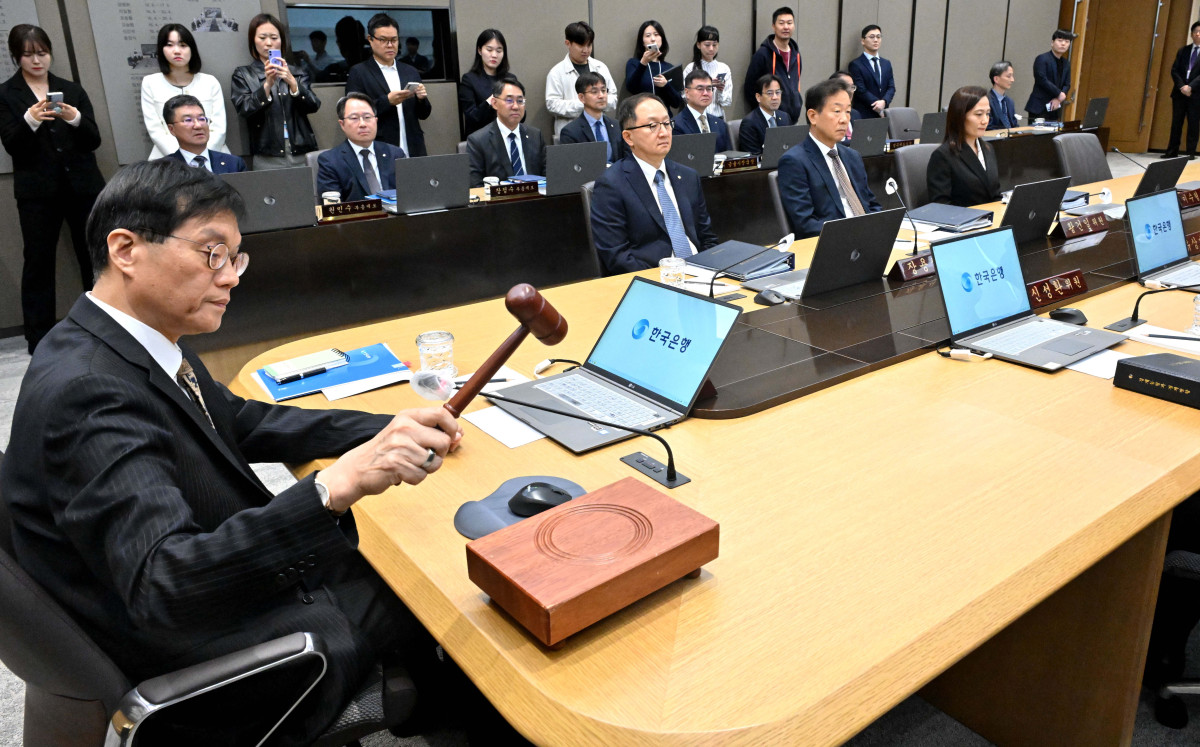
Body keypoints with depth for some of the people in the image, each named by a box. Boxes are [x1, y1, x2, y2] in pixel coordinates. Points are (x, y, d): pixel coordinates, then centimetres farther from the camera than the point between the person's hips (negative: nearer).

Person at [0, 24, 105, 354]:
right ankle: (39, 339, 7)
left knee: (95, 256, 4)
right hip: (37, 191, -1)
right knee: (38, 262, 1)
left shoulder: (72, 89, 9)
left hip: (82, 186, 1)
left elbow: (94, 140, 2)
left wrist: (76, 119, -18)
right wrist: (30, 120, -24)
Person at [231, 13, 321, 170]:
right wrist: (267, 84, -18)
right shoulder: (243, 75, 10)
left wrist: (292, 82, -15)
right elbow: (244, 110, -5)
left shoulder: (296, 72, 15)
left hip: (302, 155, 2)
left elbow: (313, 106, 1)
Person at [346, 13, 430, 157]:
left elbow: (423, 115, 16)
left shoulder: (411, 72, 15)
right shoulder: (358, 73, 1)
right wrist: (387, 101, -17)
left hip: (413, 152, 4)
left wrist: (422, 99, -5)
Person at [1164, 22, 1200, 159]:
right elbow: (1174, 70, 5)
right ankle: (1172, 151, 8)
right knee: (1176, 123, 5)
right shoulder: (1183, 51, 12)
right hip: (1179, 92, 3)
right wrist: (1181, 86, -9)